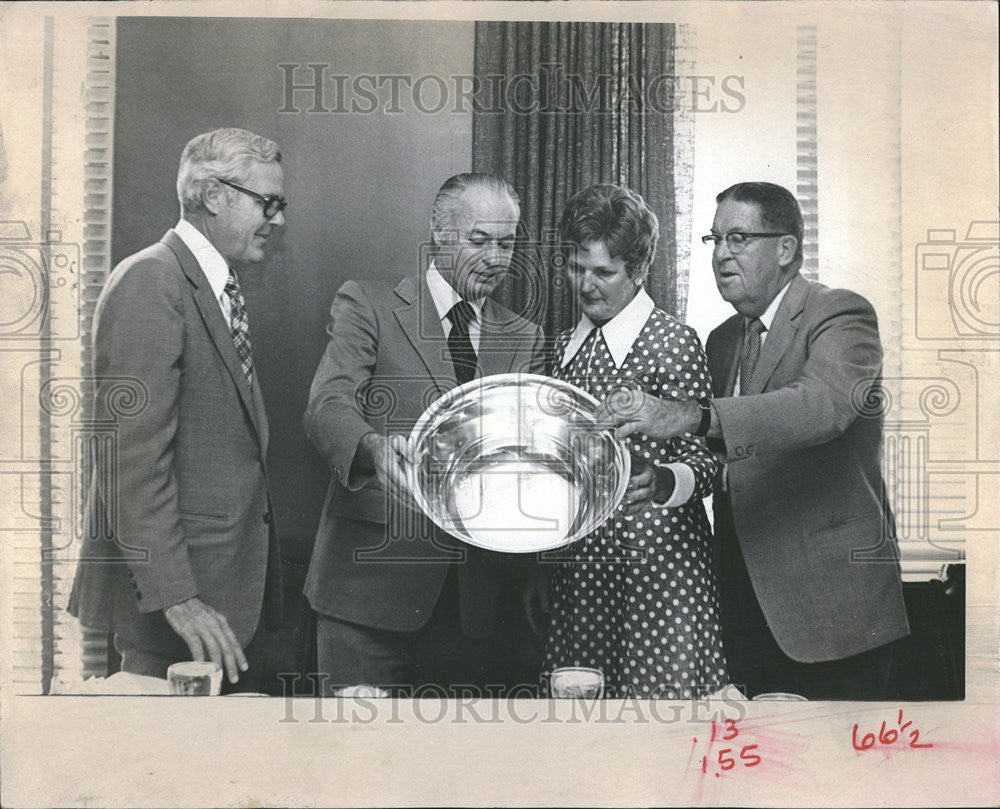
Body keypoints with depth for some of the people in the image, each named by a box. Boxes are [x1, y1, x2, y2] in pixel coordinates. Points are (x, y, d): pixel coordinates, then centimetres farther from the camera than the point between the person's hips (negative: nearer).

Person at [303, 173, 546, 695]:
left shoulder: (525, 340, 15)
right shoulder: (366, 306, 2)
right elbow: (326, 408, -11)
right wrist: (374, 447, -32)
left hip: (472, 592, 4)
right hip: (372, 577, -3)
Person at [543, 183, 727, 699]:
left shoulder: (674, 342, -6)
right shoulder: (564, 347, 13)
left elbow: (703, 462, -8)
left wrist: (660, 482, -27)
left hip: (657, 561, -5)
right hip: (575, 563, 6)